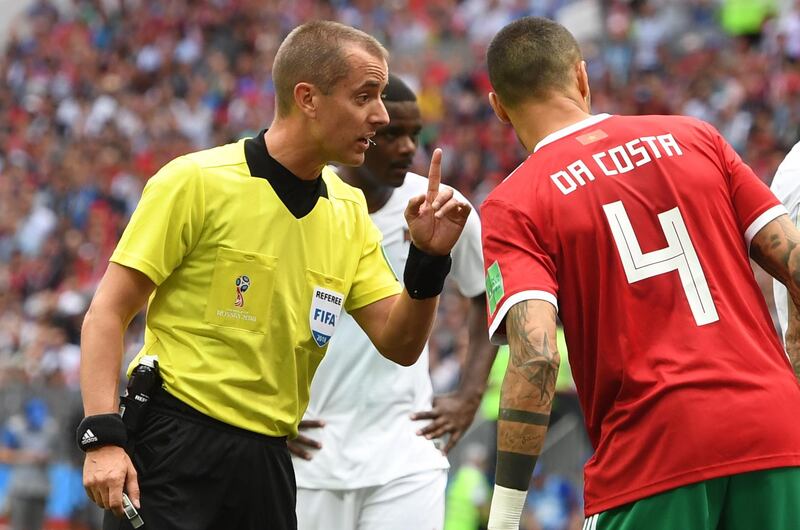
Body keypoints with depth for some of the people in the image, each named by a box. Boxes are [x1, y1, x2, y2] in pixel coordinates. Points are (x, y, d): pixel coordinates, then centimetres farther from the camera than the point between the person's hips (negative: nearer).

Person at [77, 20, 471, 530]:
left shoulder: (350, 210, 11)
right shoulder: (196, 181, -7)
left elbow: (399, 344, 9)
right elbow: (108, 313, -8)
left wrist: (428, 259, -8)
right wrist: (102, 438, -18)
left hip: (270, 463, 6)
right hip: (173, 449, -6)